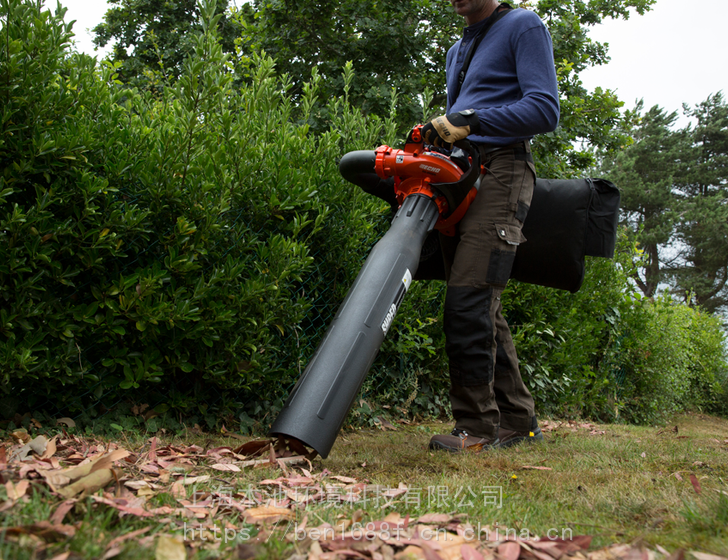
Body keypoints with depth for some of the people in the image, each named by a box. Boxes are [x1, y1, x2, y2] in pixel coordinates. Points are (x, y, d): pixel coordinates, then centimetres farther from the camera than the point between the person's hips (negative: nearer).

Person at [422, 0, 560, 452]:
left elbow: (545, 110, -11)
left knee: (468, 305, -17)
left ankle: (478, 427, -10)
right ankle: (519, 422, 13)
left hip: (501, 170, -8)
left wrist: (471, 120, -18)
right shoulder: (457, 51, 27)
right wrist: (439, 134, 8)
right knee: (484, 312, 6)